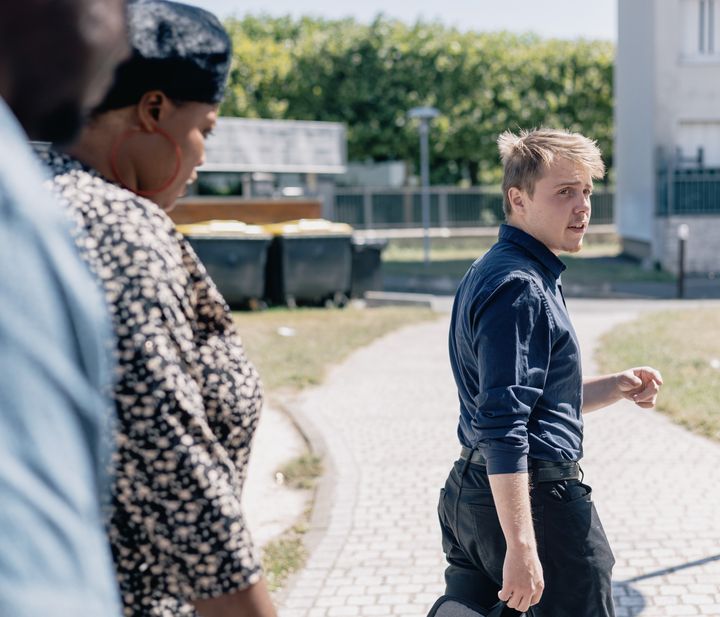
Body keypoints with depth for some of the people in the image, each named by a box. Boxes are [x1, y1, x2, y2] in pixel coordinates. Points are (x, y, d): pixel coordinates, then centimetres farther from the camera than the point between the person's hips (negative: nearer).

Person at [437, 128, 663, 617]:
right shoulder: (520, 287, -18)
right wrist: (521, 547, -28)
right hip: (535, 502, -10)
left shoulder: (490, 273, 14)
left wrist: (614, 388, 10)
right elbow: (502, 428, -26)